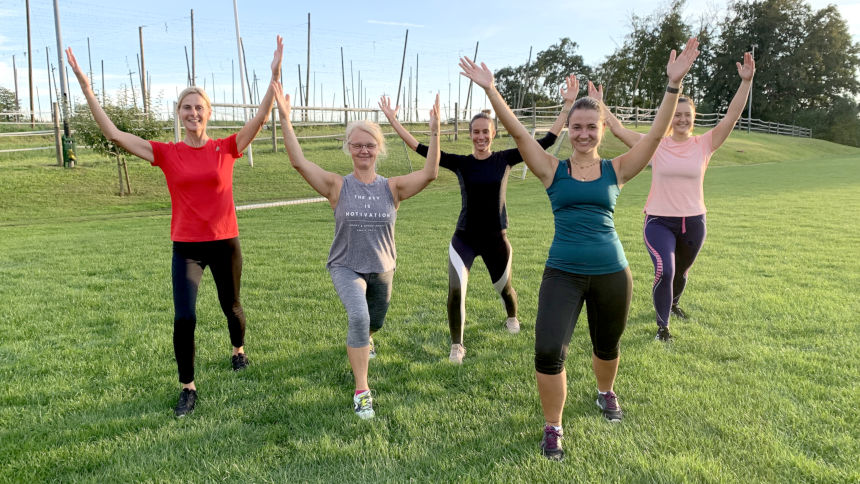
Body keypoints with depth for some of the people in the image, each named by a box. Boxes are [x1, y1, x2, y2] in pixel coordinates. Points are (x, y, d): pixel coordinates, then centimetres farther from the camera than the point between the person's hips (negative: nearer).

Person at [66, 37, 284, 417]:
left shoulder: (226, 148, -3)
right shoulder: (167, 154, -2)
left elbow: (261, 117, -11)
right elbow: (113, 133, -4)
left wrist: (275, 74, -20)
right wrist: (85, 85, -8)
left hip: (225, 243, 0)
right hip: (186, 247, 0)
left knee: (231, 306, 18)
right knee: (184, 318, -9)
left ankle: (239, 349, 50)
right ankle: (188, 389, 10)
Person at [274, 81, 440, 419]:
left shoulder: (392, 188, -9)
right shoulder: (338, 186, -11)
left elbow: (429, 173, -22)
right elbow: (299, 162, -20)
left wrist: (435, 131, -30)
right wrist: (285, 120, -28)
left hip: (382, 269, 3)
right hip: (346, 267, -3)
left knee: (374, 323, 22)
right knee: (358, 316, -28)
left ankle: (361, 343, 62)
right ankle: (361, 391, -15)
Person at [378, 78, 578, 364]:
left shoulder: (505, 160, -3)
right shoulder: (460, 163, -3)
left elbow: (547, 141, -5)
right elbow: (420, 148, -7)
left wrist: (568, 105, -9)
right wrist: (393, 120, -11)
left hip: (496, 239, 1)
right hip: (464, 238, -1)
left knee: (504, 289, 18)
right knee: (455, 289, -19)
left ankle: (512, 317, 55)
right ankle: (456, 345, 2)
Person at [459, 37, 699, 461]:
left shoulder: (616, 169, 3)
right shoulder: (553, 169, 0)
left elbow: (656, 134, -5)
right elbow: (517, 132, -9)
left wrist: (673, 84, -14)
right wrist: (490, 90, -17)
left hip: (612, 272, 2)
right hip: (563, 273, -1)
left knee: (607, 345, 20)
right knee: (548, 351, -13)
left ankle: (606, 393, 53)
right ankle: (553, 428, 11)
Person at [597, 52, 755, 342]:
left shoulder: (704, 144, -2)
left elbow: (731, 117, -10)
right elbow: (618, 129, -6)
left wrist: (746, 82, -17)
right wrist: (598, 104, -8)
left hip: (694, 222, 3)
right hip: (659, 222, -3)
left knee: (681, 272, 22)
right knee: (664, 271, -20)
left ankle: (673, 303, 54)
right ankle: (663, 326, 0)